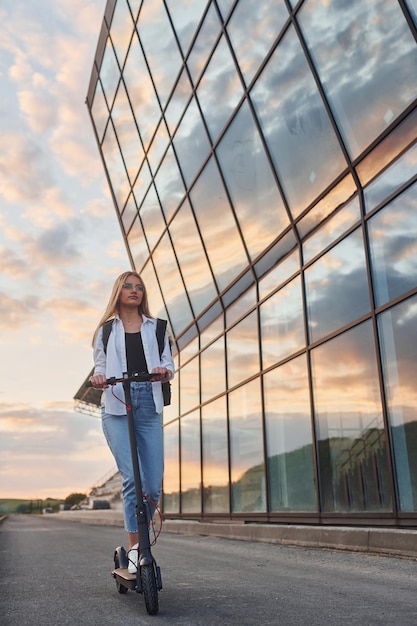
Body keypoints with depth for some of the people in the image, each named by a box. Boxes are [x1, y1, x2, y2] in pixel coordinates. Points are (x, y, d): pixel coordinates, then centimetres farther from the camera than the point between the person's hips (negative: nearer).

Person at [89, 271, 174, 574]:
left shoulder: (156, 327, 18)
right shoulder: (106, 329, 17)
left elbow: (168, 364, 10)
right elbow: (100, 368, 13)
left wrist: (164, 371, -13)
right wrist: (98, 377, -10)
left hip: (149, 405, 2)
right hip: (116, 405, -1)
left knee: (154, 483, -4)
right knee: (133, 477, -15)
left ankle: (141, 535, 17)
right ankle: (135, 548, -6)